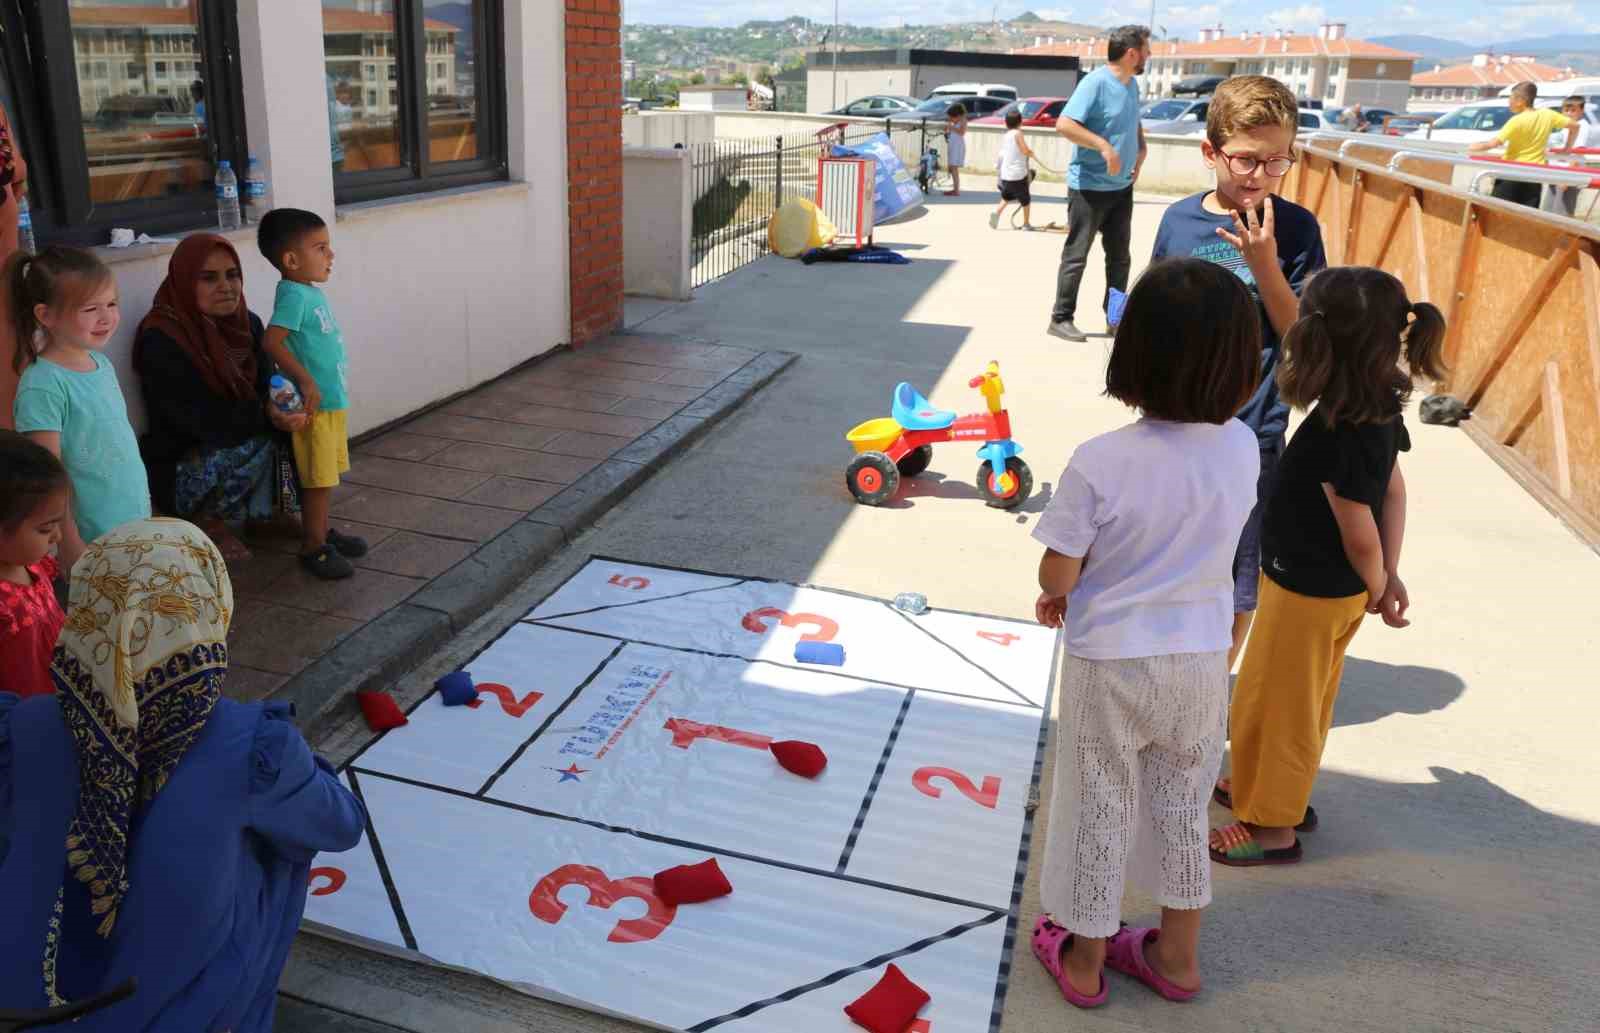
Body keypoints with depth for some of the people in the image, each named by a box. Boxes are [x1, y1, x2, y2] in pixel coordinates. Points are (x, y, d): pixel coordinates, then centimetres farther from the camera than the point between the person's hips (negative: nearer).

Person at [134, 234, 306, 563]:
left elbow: (266, 383, -2)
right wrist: (267, 416, -34)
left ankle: (271, 509, 8)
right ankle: (205, 520, -6)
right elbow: (204, 421, -25)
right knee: (262, 445, -29)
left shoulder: (247, 323, -1)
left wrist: (279, 406, -25)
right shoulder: (162, 342, -22)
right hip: (179, 467, -7)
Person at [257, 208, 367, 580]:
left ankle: (322, 532, 34)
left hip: (332, 400, 9)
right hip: (315, 405, -9)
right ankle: (313, 547, 11)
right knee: (318, 479, 0)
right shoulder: (293, 295, -18)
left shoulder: (311, 292, 10)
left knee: (326, 476, 20)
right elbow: (272, 342, -26)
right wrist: (306, 381, -27)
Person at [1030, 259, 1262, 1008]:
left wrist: (1053, 597, 3)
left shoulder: (1100, 462, -25)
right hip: (1200, 658, 4)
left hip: (1111, 662, -4)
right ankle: (1177, 955, 40)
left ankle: (1083, 960, 33)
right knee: (1182, 808, 22)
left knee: (1101, 811, 14)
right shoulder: (1242, 447, -12)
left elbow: (1059, 574, -16)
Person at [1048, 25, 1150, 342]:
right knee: (1076, 256, -1)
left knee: (1120, 256, 14)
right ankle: (1061, 319, 8)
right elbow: (1064, 124, -26)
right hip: (1089, 187, -8)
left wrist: (1141, 149, 8)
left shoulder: (1132, 85, 9)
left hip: (1122, 186, 8)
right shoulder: (1095, 83, -17)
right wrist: (1103, 146, -27)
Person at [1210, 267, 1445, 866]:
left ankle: (1273, 827, 25)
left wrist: (1376, 589, -4)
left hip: (1306, 593, -9)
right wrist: (1388, 577, 10)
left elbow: (1359, 534, -23)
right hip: (1338, 592, 9)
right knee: (1304, 700, 24)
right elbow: (1394, 491, 6)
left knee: (1272, 704, 9)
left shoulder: (1335, 436, -31)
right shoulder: (1380, 410, -4)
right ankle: (1273, 790, 44)